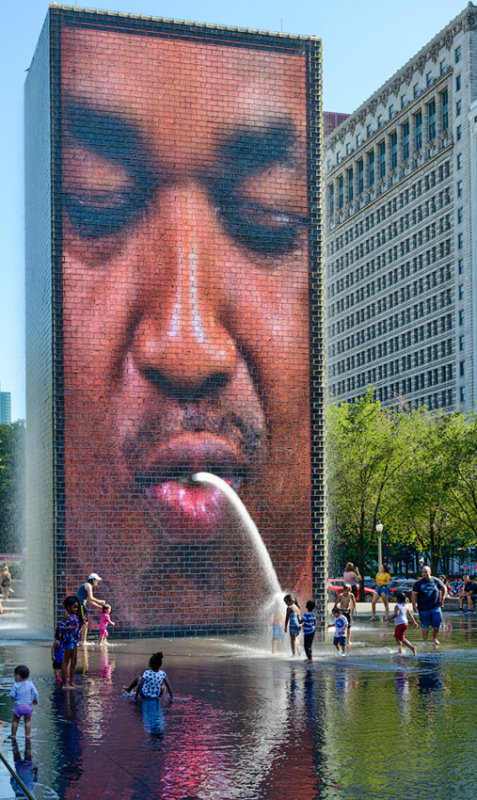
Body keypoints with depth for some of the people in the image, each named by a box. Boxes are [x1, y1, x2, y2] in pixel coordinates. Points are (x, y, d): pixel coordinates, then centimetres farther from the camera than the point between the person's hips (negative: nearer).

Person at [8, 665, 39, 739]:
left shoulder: (16, 685, -14)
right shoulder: (30, 684, -6)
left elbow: (12, 695, -13)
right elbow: (35, 693, -7)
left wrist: (13, 699, 10)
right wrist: (35, 700, 10)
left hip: (18, 706, -2)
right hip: (28, 705, 2)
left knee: (15, 721, 13)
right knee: (28, 721, 14)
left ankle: (13, 735, 19)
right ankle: (27, 734, 14)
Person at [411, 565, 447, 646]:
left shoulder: (436, 581, 1)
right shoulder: (418, 583, -2)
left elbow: (444, 589, 15)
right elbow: (414, 594, 0)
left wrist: (442, 599, 7)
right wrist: (414, 605, -7)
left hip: (435, 606, 1)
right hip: (423, 608, -1)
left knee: (437, 622, -3)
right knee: (425, 624, 3)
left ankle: (434, 638, 22)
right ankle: (425, 641, 11)